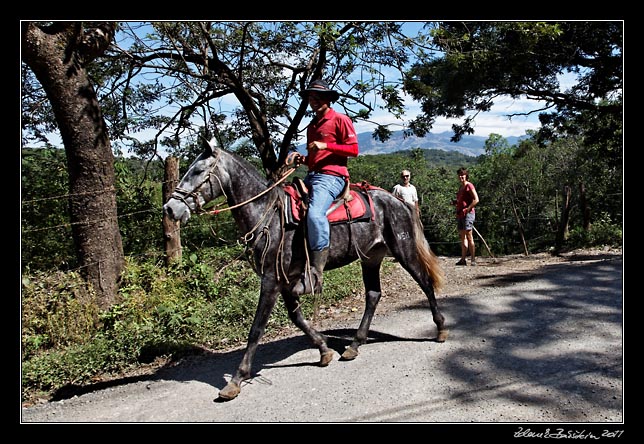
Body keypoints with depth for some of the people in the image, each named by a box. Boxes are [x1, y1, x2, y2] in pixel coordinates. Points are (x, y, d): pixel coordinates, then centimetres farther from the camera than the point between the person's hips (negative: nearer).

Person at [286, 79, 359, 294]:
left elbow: (353, 149, -6)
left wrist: (326, 145, -14)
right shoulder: (311, 126, 25)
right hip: (311, 176, 9)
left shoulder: (340, 120, 3)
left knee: (315, 213, -34)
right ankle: (295, 274, -8)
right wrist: (301, 158, 11)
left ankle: (315, 275, -30)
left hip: (331, 176, -8)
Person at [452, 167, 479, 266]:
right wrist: (455, 202, 12)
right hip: (460, 214, 9)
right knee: (462, 236, 8)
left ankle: (473, 259, -8)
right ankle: (463, 259, 11)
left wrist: (467, 209, -17)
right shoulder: (461, 188, 20)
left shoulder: (469, 185, -6)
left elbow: (476, 200, -14)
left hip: (468, 213, -9)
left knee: (468, 236, -10)